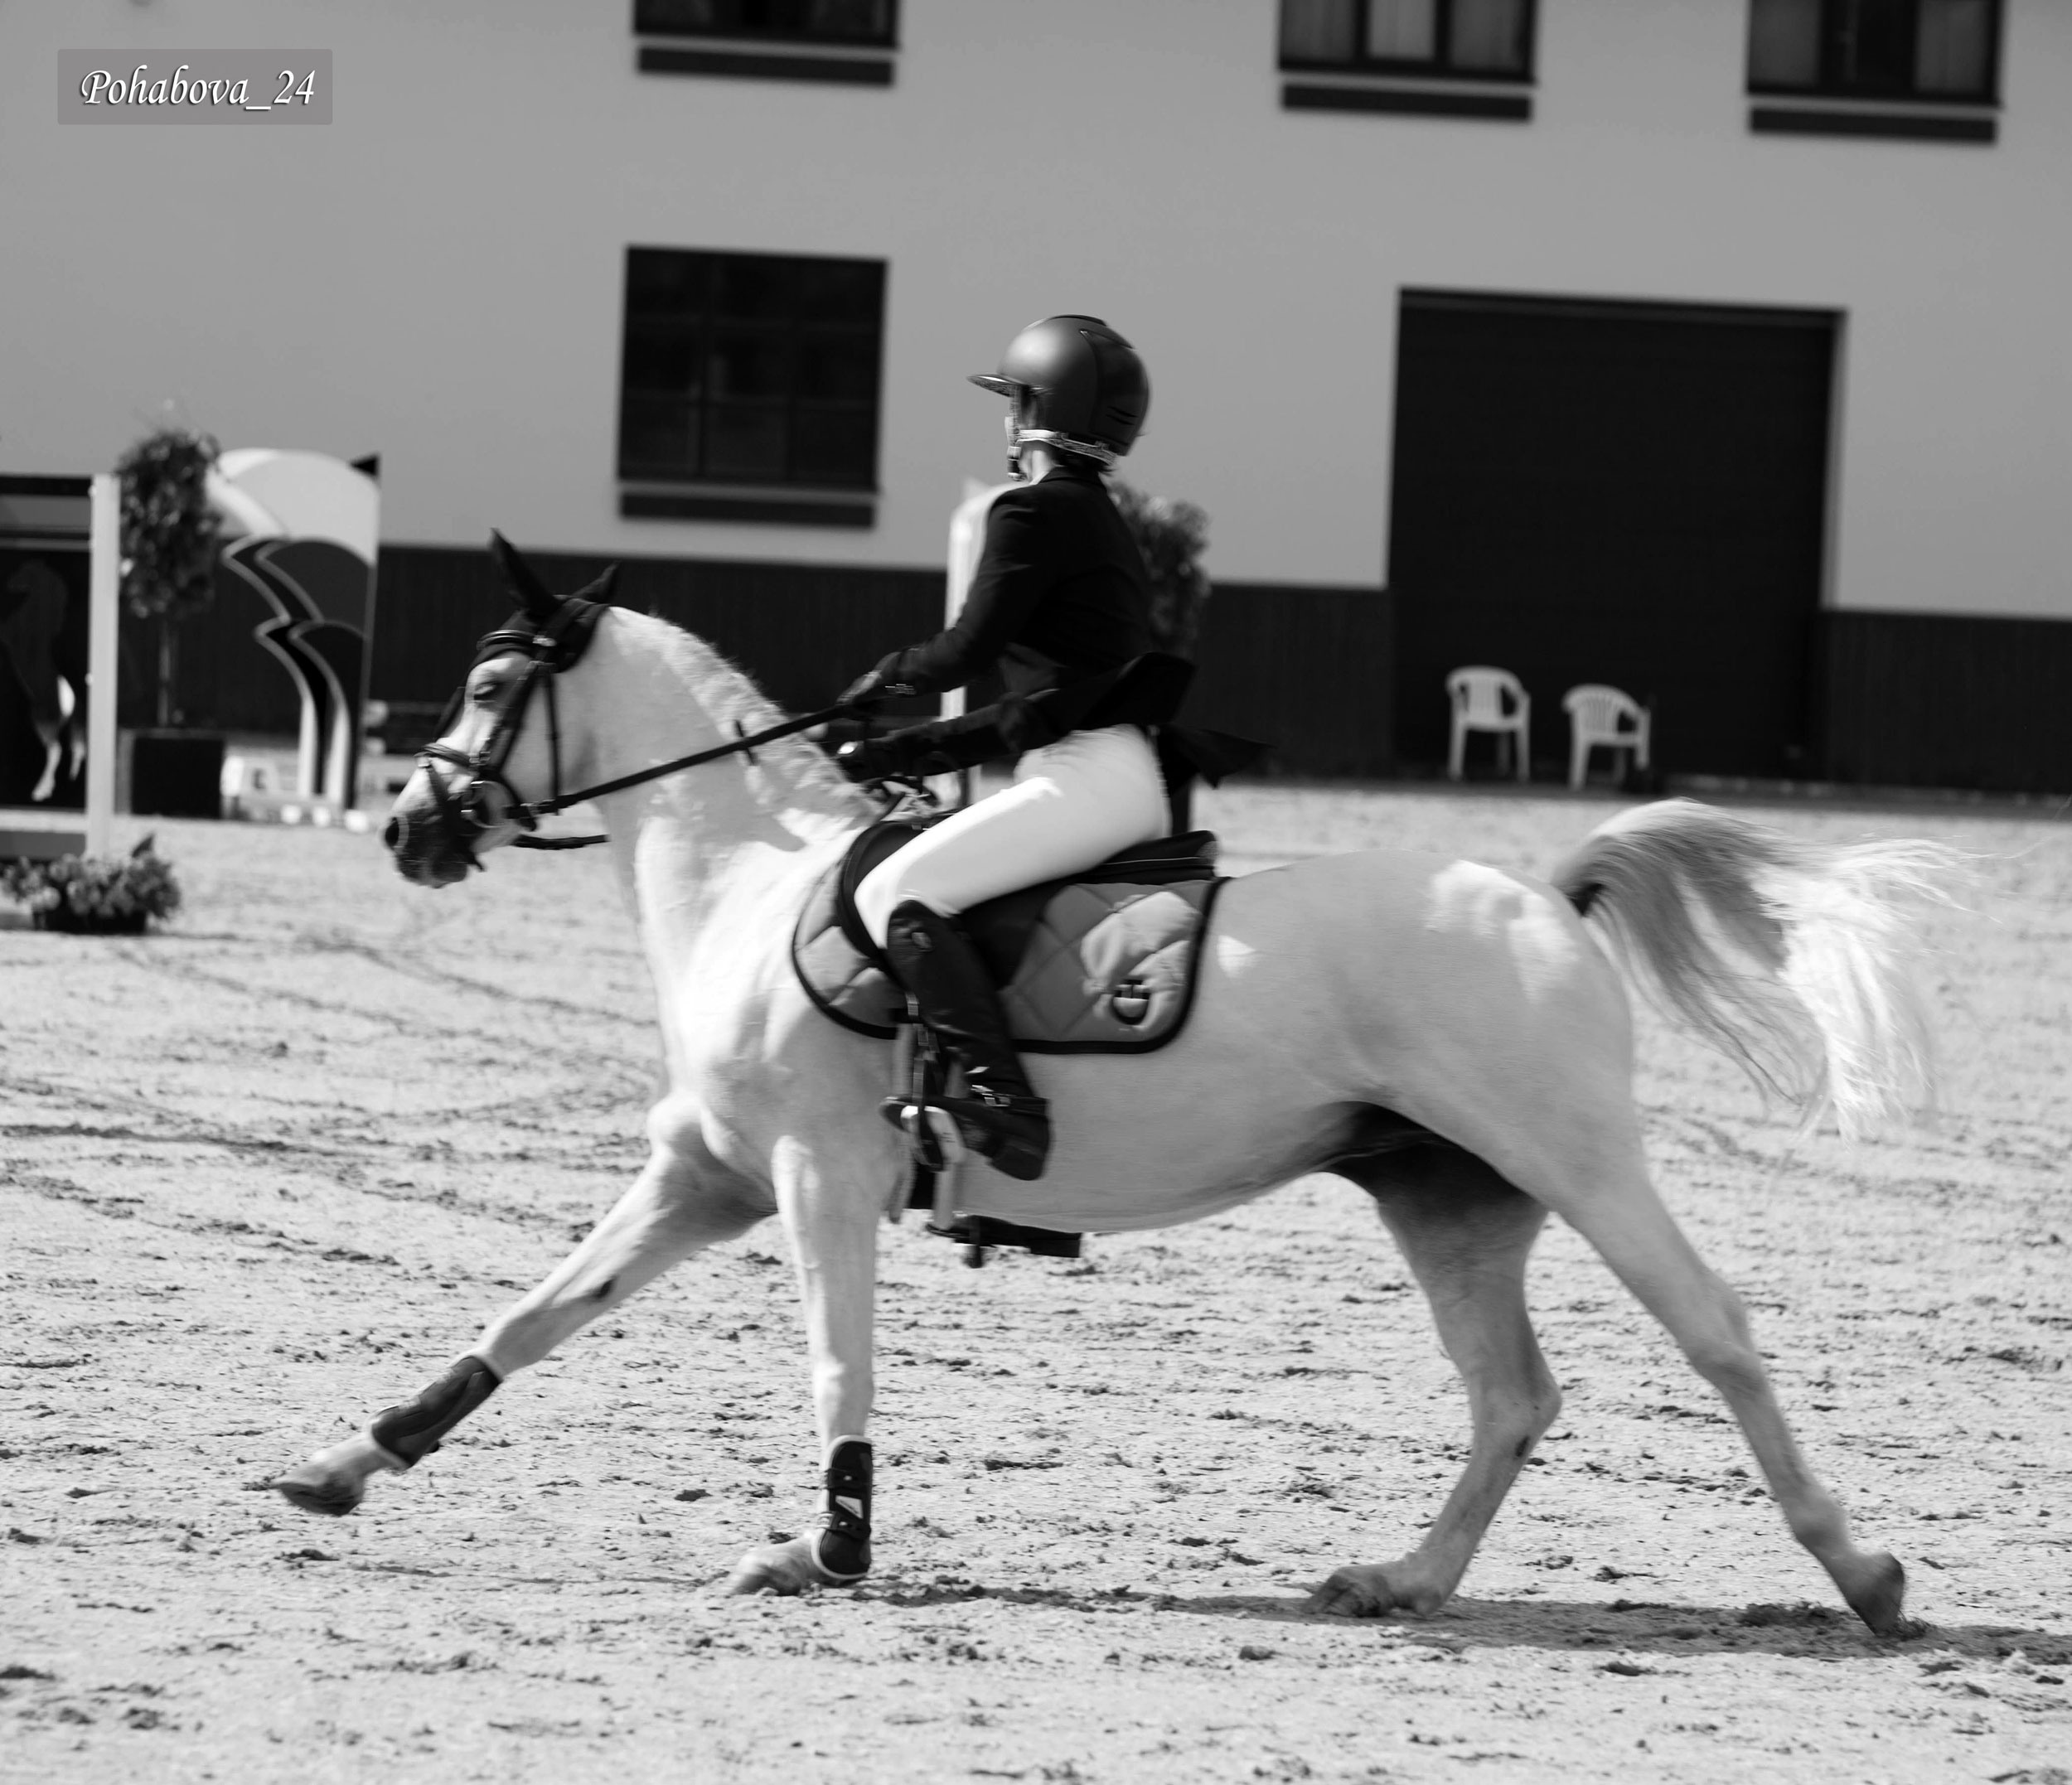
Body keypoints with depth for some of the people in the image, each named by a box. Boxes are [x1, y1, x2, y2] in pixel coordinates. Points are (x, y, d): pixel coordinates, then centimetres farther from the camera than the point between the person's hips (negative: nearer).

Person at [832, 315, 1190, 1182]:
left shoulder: (1038, 511, -7)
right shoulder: (1097, 522, 23)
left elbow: (972, 647, -12)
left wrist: (893, 675, 9)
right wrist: (898, 752, 20)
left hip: (1086, 779, -10)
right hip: (1126, 779, 10)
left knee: (896, 893, -18)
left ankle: (1000, 1099, -31)